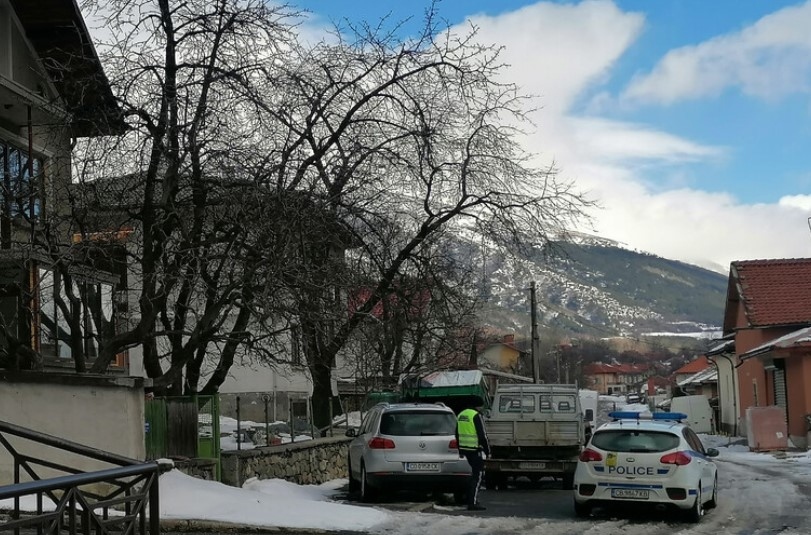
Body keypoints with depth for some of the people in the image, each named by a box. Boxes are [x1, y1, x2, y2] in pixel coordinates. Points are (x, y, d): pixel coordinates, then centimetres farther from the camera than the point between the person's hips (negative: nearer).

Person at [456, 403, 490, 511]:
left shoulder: (461, 415, 14)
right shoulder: (476, 416, -13)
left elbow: (458, 434, 20)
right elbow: (482, 436, -16)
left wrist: (460, 451, 26)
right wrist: (487, 451, -9)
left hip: (464, 448, 8)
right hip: (475, 450, -8)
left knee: (474, 474, 22)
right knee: (477, 476, -4)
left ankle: (471, 498, 24)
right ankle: (473, 503, -8)